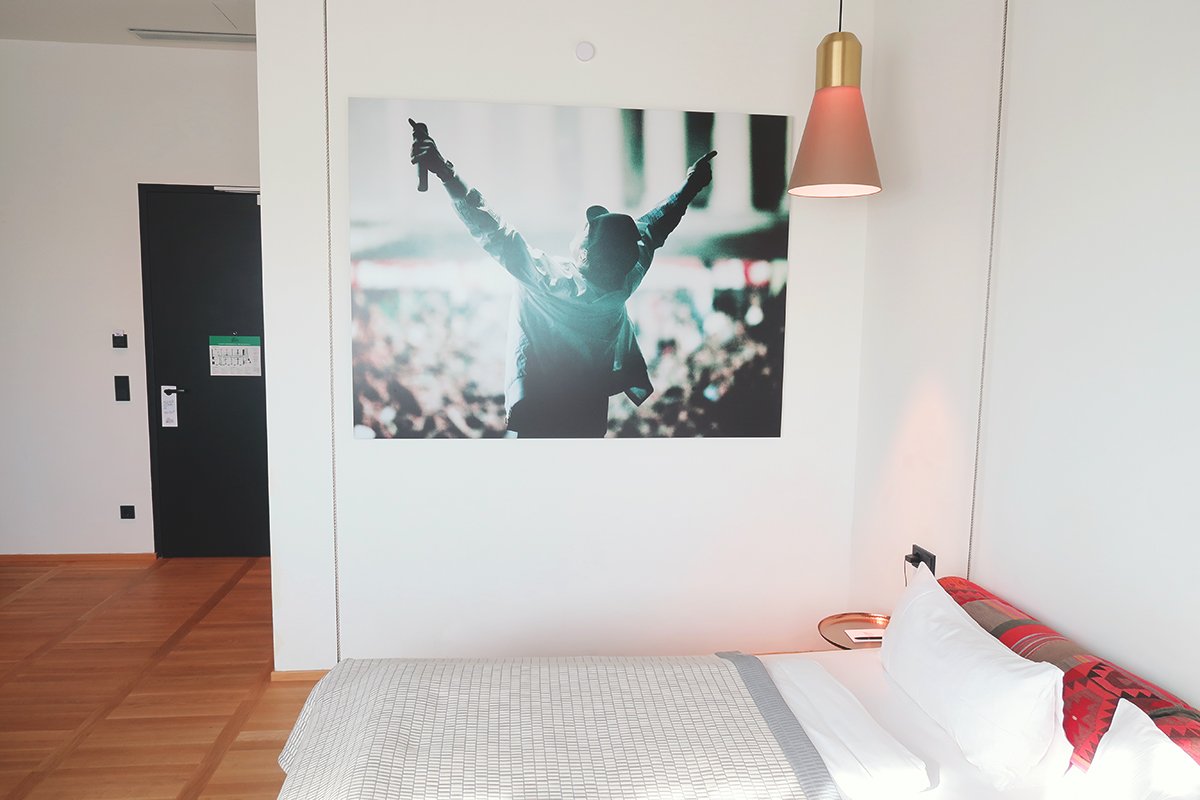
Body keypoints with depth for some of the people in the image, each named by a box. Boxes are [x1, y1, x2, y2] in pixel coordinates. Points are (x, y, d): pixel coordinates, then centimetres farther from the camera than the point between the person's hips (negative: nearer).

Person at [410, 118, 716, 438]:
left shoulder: (546, 278, -24)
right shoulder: (624, 282, -11)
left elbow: (493, 230, -25)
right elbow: (651, 228, 4)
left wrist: (445, 172, -24)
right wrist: (692, 183, 20)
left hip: (538, 416, -4)